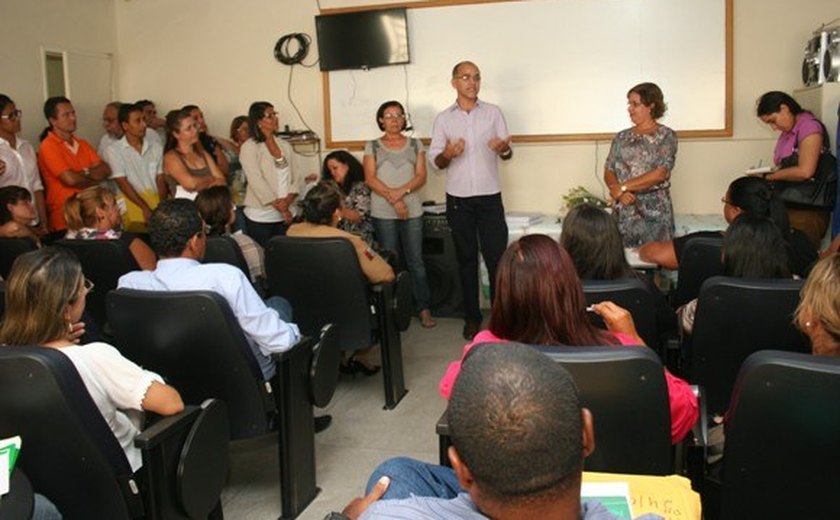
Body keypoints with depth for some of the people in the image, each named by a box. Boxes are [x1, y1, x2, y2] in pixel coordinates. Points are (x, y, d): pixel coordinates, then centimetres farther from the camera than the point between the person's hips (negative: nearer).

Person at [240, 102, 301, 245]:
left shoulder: (285, 146, 11)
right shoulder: (249, 147, -5)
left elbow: (296, 178, 5)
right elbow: (257, 182, -13)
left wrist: (288, 200, -13)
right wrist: (280, 208, -15)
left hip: (287, 216, 4)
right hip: (260, 218, -4)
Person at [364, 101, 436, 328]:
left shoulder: (415, 145, 12)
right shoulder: (373, 146, 8)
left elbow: (421, 176, 2)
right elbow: (370, 178, -2)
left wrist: (401, 191, -14)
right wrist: (392, 198, -14)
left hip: (412, 210, 1)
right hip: (383, 213, -1)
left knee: (416, 261, 0)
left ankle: (423, 309, 5)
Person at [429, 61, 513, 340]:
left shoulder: (493, 112, 4)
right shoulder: (443, 119, 5)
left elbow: (508, 153, 5)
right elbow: (435, 160, 4)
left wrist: (503, 148, -18)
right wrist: (448, 154, -18)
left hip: (490, 197, 0)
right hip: (458, 199, 1)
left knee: (497, 256, -1)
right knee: (466, 258, 8)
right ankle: (472, 317, 17)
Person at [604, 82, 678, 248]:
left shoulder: (666, 136, -1)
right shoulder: (621, 137, 11)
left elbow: (660, 174, -12)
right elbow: (608, 172, 7)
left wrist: (623, 187, -12)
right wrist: (619, 192, -13)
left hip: (654, 214, -3)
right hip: (622, 214, 3)